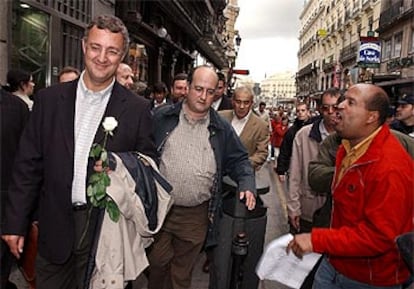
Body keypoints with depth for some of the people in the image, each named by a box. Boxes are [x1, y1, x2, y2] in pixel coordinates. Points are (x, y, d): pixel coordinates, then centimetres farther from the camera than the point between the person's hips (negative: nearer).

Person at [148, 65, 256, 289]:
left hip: (196, 216, 1)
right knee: (157, 263, 9)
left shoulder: (222, 129, 5)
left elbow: (239, 160, 11)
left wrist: (247, 185, -7)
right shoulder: (161, 118, -1)